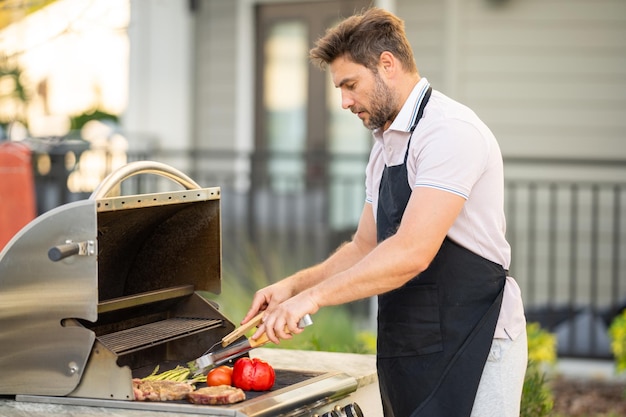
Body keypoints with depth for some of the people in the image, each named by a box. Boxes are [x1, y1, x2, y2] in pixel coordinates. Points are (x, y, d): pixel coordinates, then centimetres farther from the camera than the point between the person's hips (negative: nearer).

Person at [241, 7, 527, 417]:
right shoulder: (386, 145, 17)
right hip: (408, 349, 9)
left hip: (471, 347, -9)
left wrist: (313, 296, -21)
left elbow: (412, 253, -25)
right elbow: (365, 248, 22)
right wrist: (294, 284, 7)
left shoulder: (449, 131, -16)